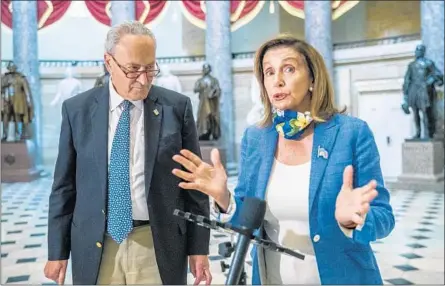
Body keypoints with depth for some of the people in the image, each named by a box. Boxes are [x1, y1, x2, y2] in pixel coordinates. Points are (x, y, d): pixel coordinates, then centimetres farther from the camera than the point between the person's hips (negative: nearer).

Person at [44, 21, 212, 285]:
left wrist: (198, 247, -1)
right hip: (95, 246, 1)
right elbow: (64, 185, 4)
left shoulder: (177, 107, -4)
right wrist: (58, 251, 4)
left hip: (158, 244, -1)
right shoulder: (77, 109, 0)